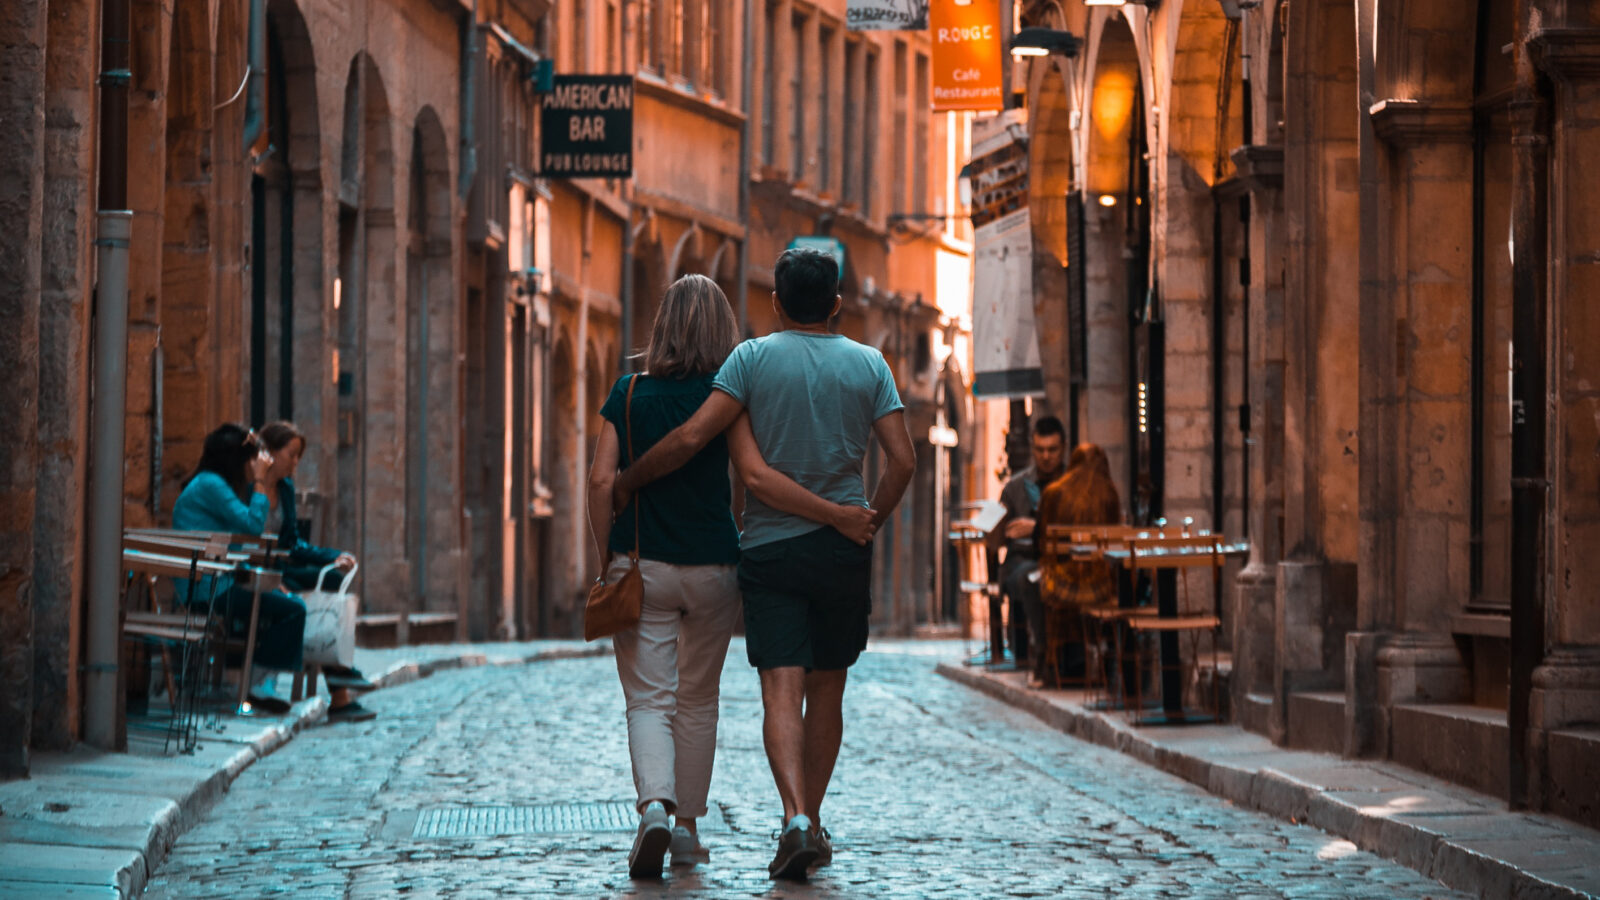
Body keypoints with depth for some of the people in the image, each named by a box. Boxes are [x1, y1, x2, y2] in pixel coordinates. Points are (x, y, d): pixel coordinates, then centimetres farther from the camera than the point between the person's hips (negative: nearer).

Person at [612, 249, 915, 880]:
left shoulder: (753, 358, -3)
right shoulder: (868, 365, 3)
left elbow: (692, 436, -11)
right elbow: (903, 460, -3)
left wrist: (629, 481, 1)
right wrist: (872, 519, 11)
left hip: (769, 546, -2)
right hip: (843, 549, 2)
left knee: (782, 690, -8)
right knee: (826, 689, 14)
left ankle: (796, 818, -26)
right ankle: (811, 821, 20)